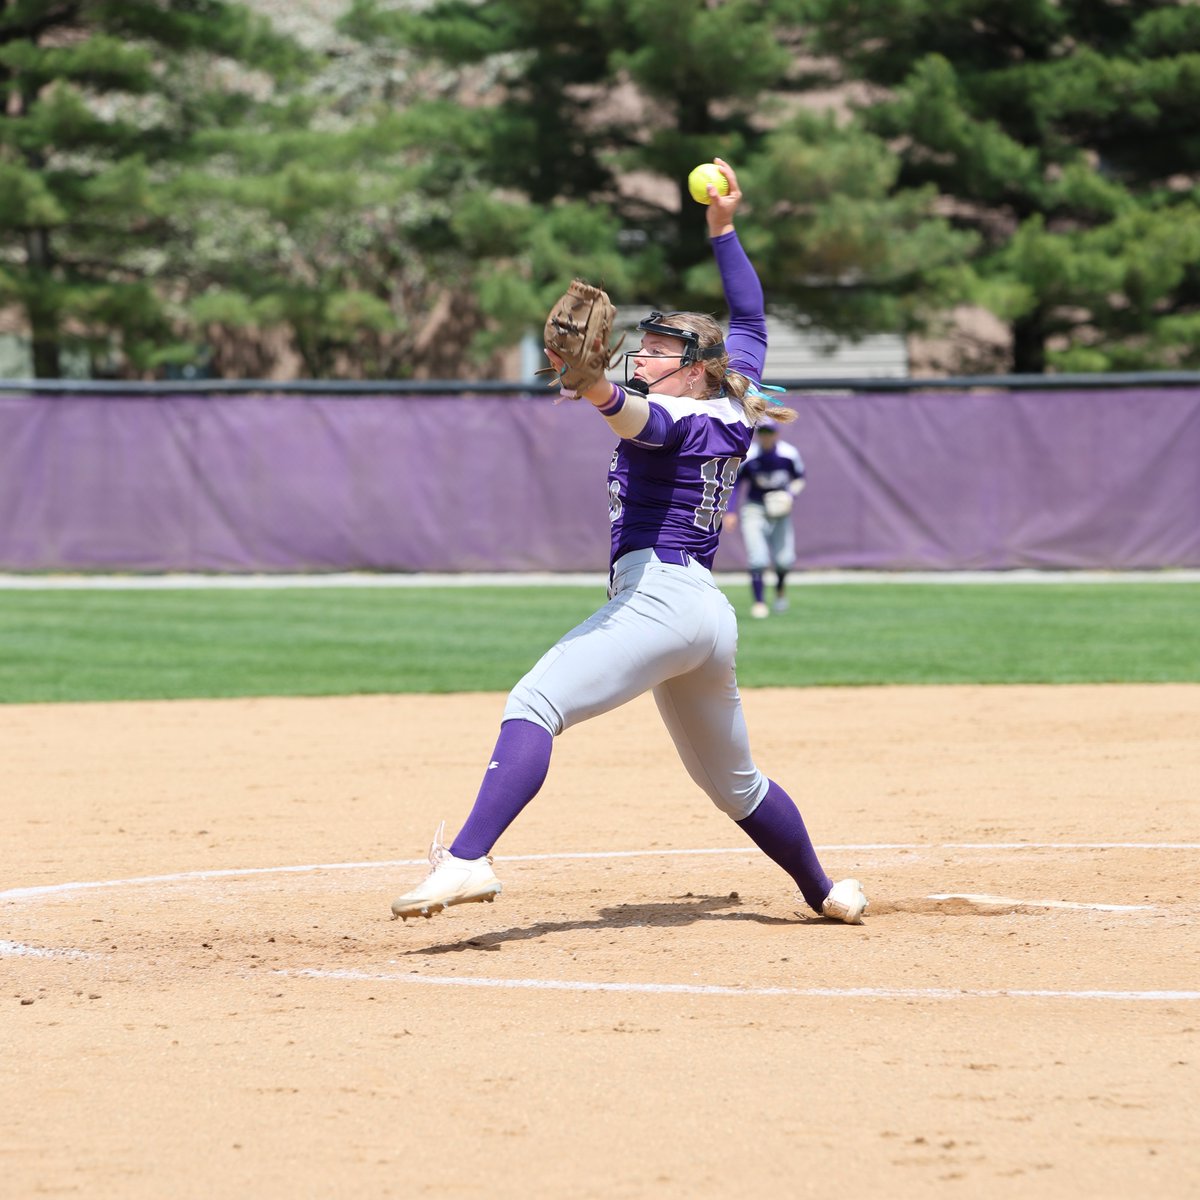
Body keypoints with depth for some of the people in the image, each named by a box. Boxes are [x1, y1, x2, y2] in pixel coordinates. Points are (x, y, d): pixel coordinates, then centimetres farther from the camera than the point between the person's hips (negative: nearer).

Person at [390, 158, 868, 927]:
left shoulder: (675, 421, -5)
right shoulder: (733, 411, 17)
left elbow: (638, 418, -31)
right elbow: (751, 322, 31)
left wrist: (598, 390, -51)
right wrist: (724, 229, 33)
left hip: (658, 596, -10)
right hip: (710, 613, 10)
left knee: (534, 705, -26)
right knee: (733, 781, 26)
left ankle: (469, 861, -45)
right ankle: (827, 894, 38)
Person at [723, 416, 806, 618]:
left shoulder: (789, 454, -11)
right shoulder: (747, 457, -16)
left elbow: (799, 479, 4)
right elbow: (733, 483, -6)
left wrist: (791, 495, -15)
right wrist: (731, 512, -14)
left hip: (780, 509, 2)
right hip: (754, 509, -2)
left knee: (784, 559, -1)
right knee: (758, 559, -16)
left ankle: (780, 588, 32)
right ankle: (758, 602, -2)